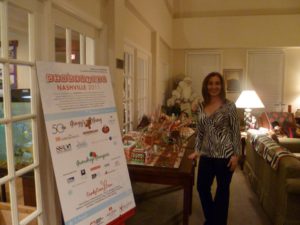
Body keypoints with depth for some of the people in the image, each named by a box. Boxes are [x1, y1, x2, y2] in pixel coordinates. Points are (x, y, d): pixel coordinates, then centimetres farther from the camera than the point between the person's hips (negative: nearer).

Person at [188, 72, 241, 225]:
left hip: (225, 155, -5)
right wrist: (197, 150, 8)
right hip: (206, 155, 5)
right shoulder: (201, 106, 5)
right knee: (202, 187, 13)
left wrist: (236, 154, -11)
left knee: (222, 189, 11)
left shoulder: (229, 106, -8)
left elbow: (236, 131, -8)